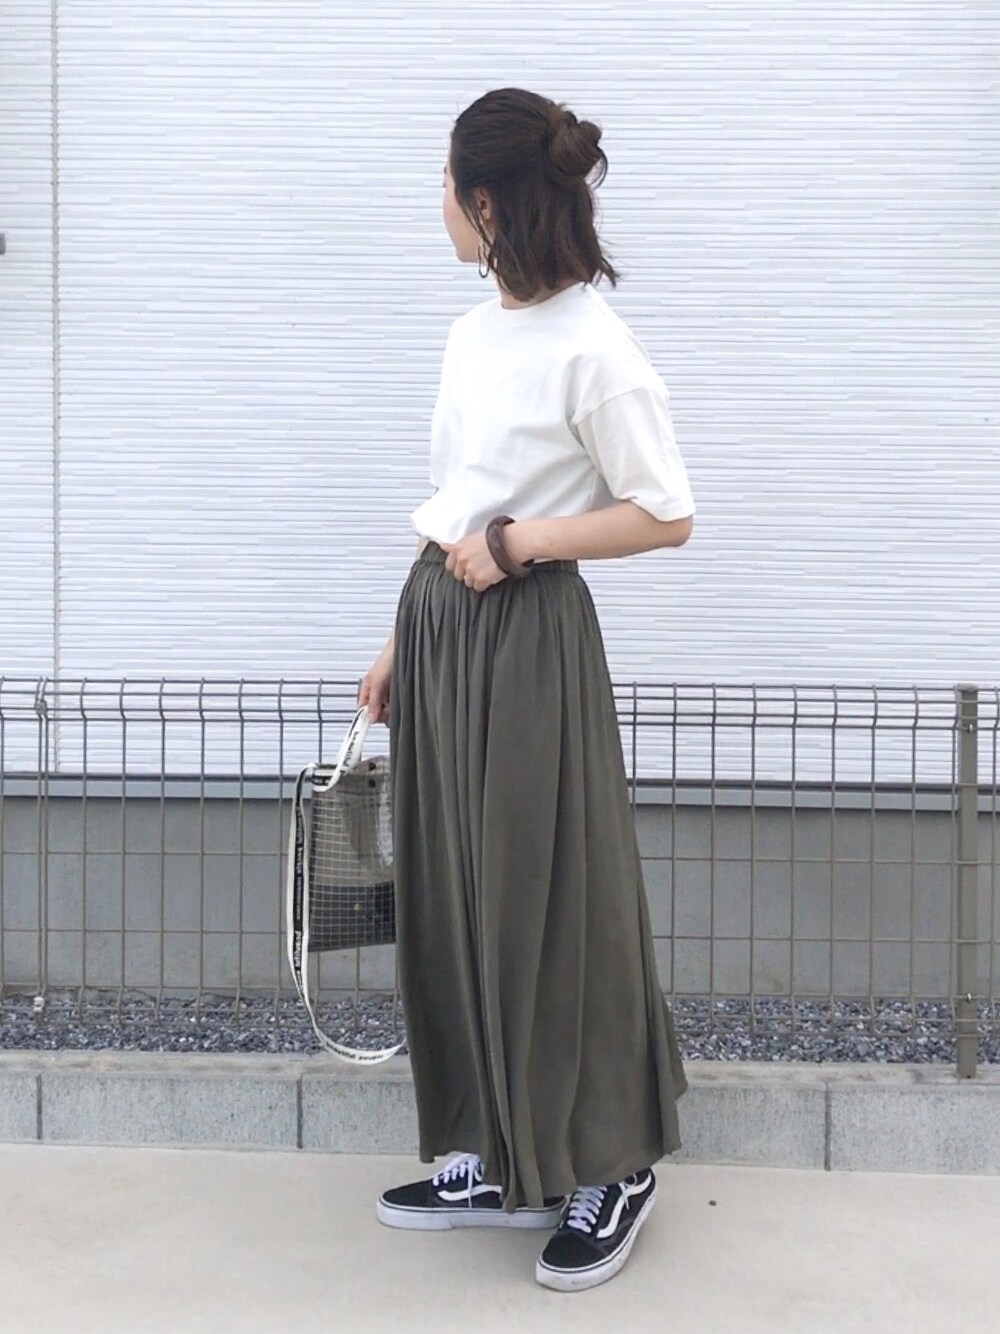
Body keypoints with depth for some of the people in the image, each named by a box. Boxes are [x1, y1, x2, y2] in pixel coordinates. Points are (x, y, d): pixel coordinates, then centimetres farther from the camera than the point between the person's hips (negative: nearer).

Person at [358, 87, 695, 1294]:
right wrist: (402, 639, 15)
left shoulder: (593, 349, -14)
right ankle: (493, 1163, 27)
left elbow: (666, 517, -11)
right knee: (450, 900, 12)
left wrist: (518, 541, -15)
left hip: (527, 640, -8)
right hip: (440, 625, 8)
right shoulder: (473, 332, 10)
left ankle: (611, 1171, 21)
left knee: (550, 905, 1)